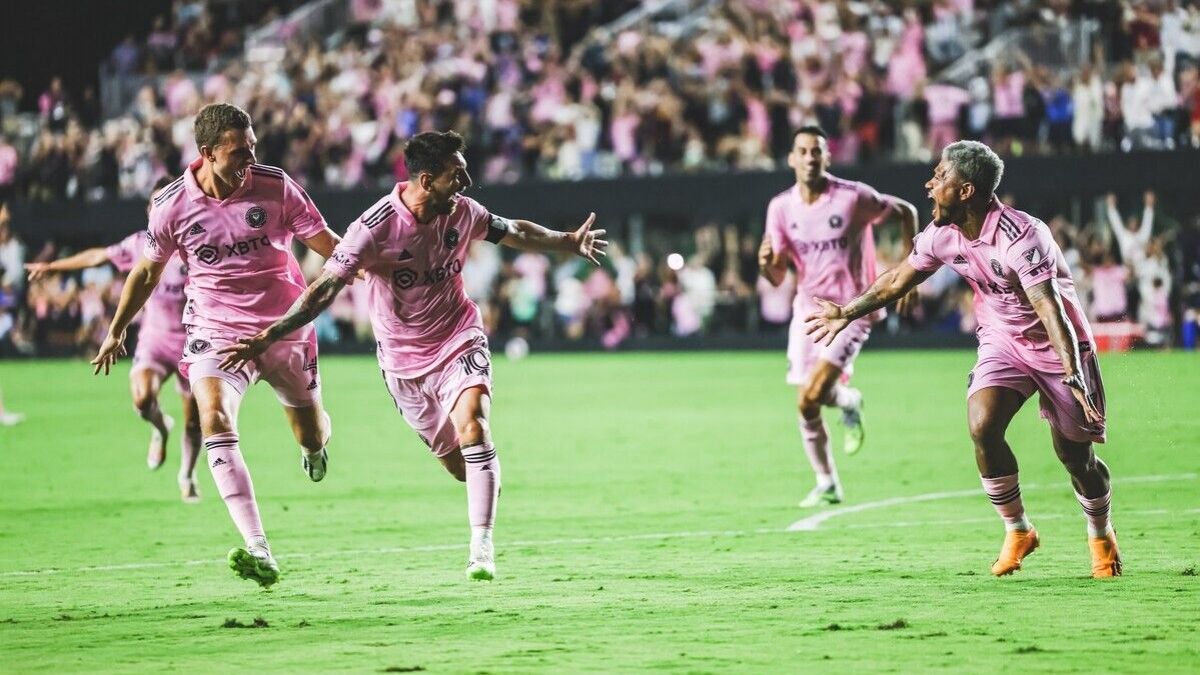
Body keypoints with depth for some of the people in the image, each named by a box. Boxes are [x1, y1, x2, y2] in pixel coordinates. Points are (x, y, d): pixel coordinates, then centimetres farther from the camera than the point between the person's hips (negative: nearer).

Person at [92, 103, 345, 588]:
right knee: (215, 421, -26)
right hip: (215, 332, -1)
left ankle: (313, 447, 57)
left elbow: (326, 244, -1)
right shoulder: (173, 205, -9)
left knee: (312, 435, 11)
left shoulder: (276, 187, -11)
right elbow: (148, 271, 9)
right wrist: (116, 331, 15)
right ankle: (259, 553, -33)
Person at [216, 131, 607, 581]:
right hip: (405, 360, -1)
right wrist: (268, 337, -31)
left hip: (459, 341, 2)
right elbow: (326, 288, -24)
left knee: (473, 430, -22)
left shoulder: (463, 212, -7)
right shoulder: (376, 227, -22)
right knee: (457, 465, 3)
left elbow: (515, 233, 15)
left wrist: (571, 242, 19)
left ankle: (482, 548, -21)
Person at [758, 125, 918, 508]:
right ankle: (827, 484, 21)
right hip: (808, 308, 5)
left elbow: (906, 212, 3)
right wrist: (765, 264, -23)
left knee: (811, 395, -21)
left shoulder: (854, 197, -14)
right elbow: (778, 278, 2)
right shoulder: (781, 207, -2)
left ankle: (849, 402, 15)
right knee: (805, 407, 2)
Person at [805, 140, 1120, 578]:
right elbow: (898, 280, 11)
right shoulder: (943, 235, -7)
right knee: (981, 426, -19)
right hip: (1001, 341, 5)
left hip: (1057, 345, -5)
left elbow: (1050, 310, -37)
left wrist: (1073, 377, -46)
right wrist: (847, 313, 22)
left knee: (1075, 455, -1)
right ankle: (1017, 531, 0)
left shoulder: (1019, 236, -30)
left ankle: (1101, 536, 29)